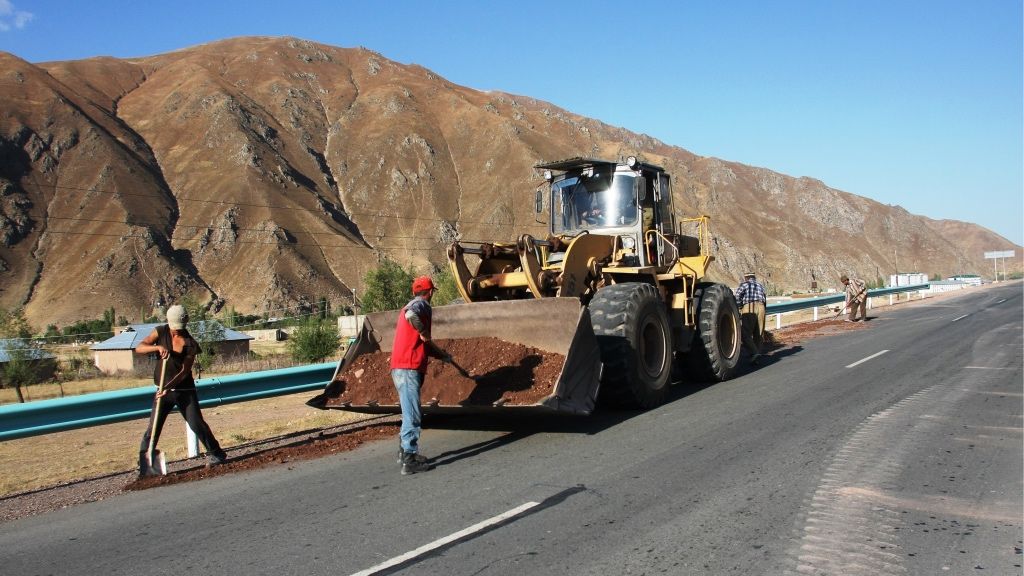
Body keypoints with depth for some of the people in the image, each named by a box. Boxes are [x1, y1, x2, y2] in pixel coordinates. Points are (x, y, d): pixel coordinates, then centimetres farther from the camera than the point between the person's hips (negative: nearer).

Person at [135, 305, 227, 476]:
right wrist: (158, 347, -29)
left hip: (185, 389, -2)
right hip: (163, 390, 2)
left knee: (197, 424, 0)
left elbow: (185, 371, -14)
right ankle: (143, 463, 6)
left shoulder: (189, 343, -11)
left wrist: (169, 386, -29)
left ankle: (216, 454, 14)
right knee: (153, 427, -2)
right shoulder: (160, 332, -4)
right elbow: (139, 348, -11)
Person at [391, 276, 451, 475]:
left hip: (401, 368, 10)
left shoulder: (413, 305, 23)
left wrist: (442, 355, 41)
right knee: (412, 415, -7)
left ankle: (404, 451, 32)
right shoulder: (421, 304, -7)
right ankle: (410, 460, -5)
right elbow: (411, 314, -35)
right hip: (409, 369, -10)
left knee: (409, 412, 21)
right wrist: (424, 332, -19)